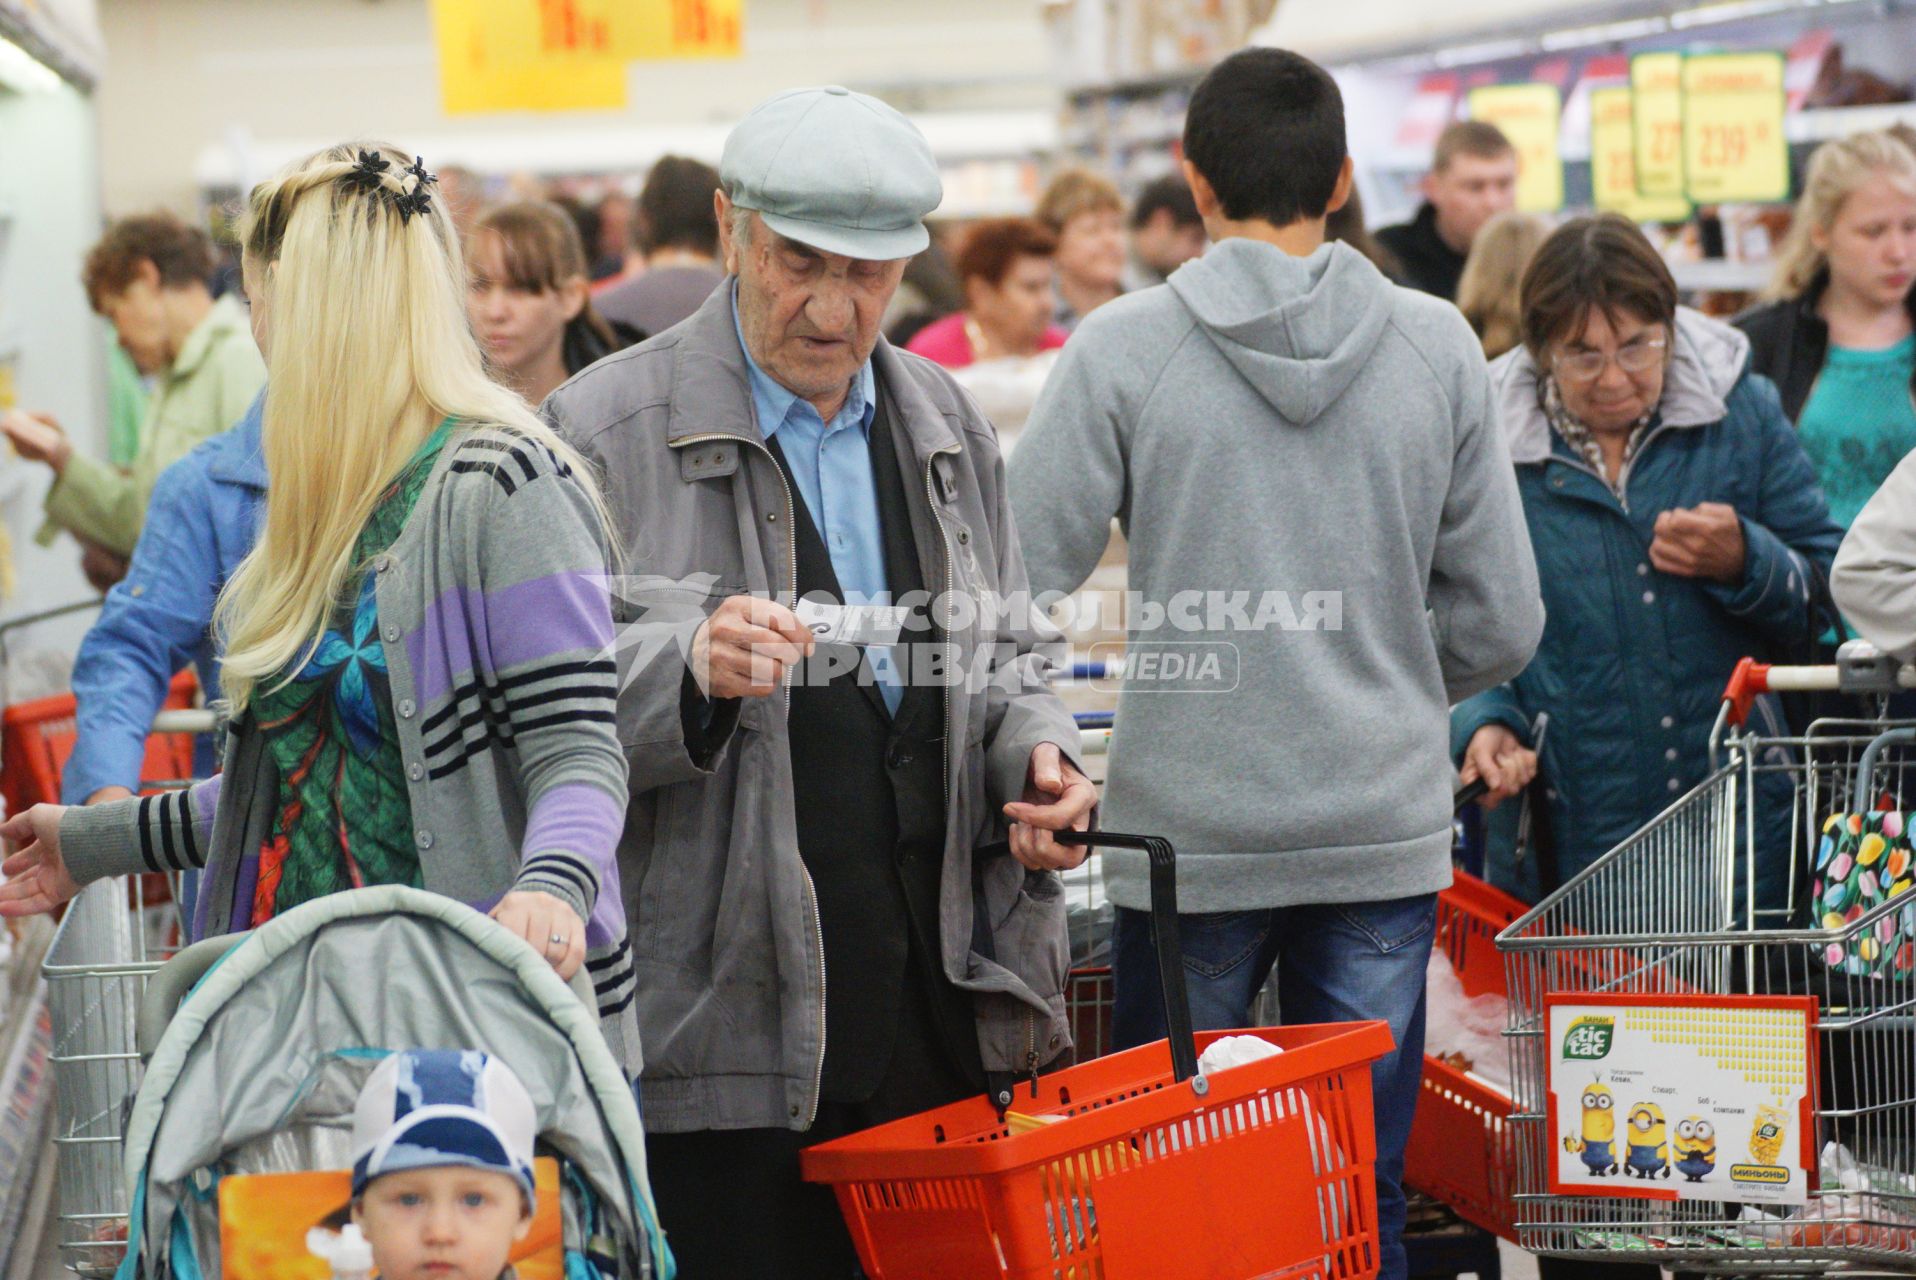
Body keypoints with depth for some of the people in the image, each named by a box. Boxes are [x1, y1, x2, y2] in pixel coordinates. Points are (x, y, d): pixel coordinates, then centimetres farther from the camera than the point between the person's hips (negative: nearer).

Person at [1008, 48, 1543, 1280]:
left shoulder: (1121, 350, -5)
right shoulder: (1437, 347, 2)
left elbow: (1019, 589, -7)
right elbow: (1500, 620, 5)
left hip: (1188, 824, -2)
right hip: (1384, 827, 2)